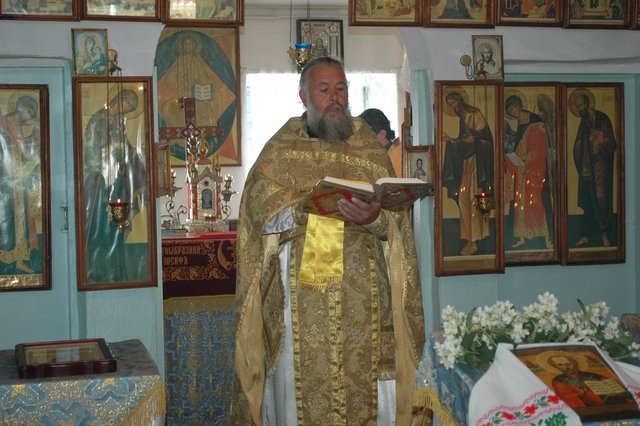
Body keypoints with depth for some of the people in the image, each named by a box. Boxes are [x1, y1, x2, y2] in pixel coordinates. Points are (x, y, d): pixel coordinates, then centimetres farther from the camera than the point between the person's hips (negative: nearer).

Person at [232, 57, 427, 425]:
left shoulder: (368, 145, 10)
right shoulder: (282, 148, 8)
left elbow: (394, 218, 1)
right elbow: (261, 207, -6)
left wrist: (374, 218, -22)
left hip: (361, 293, 1)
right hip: (300, 294, -1)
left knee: (365, 380, 2)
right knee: (303, 381, 0)